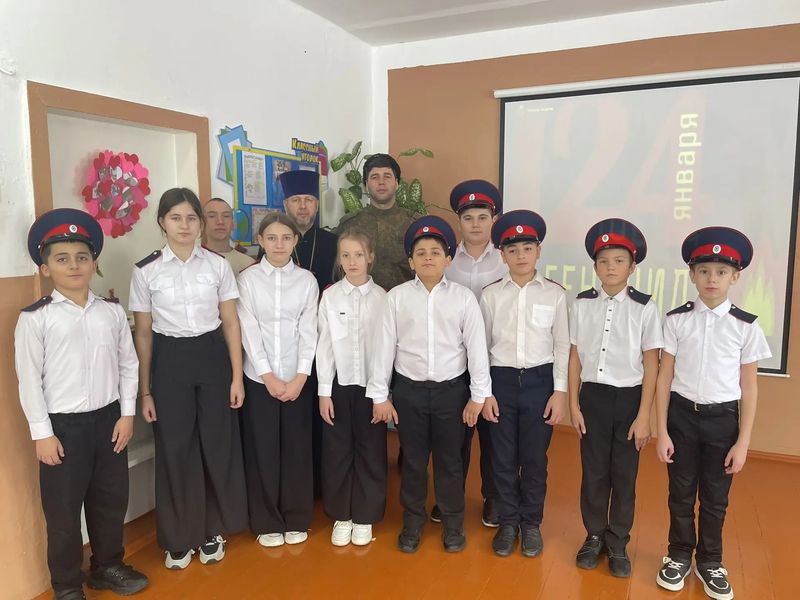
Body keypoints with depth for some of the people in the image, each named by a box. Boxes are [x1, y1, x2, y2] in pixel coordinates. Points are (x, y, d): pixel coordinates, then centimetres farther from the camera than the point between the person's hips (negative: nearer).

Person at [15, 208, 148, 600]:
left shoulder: (112, 312, 1)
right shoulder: (35, 318, -9)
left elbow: (128, 364, 5)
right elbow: (29, 379, -8)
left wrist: (127, 413, 1)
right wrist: (42, 433, -8)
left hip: (108, 419, 3)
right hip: (62, 425, -3)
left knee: (111, 500, 16)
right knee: (63, 509, 10)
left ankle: (108, 567, 38)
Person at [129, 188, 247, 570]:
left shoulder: (218, 265, -1)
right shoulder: (146, 271, -2)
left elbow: (231, 323, 2)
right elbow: (143, 333, 2)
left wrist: (237, 376, -1)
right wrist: (144, 390, 2)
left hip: (212, 357, 1)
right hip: (169, 361, 0)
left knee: (218, 445, 9)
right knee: (175, 450, 8)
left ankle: (212, 531, 30)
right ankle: (179, 538, 28)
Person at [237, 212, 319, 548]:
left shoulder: (306, 280, 1)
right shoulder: (248, 279, -2)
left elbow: (308, 331, -2)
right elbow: (248, 331, -6)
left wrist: (300, 377, -9)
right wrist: (268, 376, -11)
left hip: (297, 378, 1)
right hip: (259, 378, -1)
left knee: (297, 447, 8)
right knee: (262, 449, 7)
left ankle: (297, 520, 25)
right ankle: (267, 522, 24)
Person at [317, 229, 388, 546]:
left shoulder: (382, 297, -3)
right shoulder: (329, 296, 0)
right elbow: (324, 345, 0)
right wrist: (324, 391, -3)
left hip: (371, 384, -1)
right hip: (339, 383, 1)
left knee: (371, 451, 7)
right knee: (337, 451, 9)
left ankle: (364, 517, 24)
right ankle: (341, 516, 26)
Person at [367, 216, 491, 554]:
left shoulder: (463, 298, -4)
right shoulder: (397, 297, -4)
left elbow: (476, 347, -2)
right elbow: (384, 346, -2)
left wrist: (478, 396, -1)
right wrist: (380, 395, -1)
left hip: (451, 389, 0)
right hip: (409, 389, 0)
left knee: (449, 460, 13)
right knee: (413, 460, 14)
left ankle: (453, 523, 34)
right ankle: (412, 522, 34)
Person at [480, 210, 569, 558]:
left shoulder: (554, 294, -2)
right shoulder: (491, 294, 0)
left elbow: (562, 346, 1)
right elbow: (482, 345, 2)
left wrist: (560, 391, -3)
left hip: (540, 380, 0)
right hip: (502, 380, 1)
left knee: (535, 458, 10)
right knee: (503, 458, 10)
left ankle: (531, 523, 30)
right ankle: (508, 522, 29)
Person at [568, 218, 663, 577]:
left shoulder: (644, 307, -8)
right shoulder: (582, 304, -2)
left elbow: (651, 364, -5)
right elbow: (575, 357, 3)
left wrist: (644, 416, -6)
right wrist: (574, 404, 3)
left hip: (629, 398, -1)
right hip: (593, 396, 2)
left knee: (624, 475, 11)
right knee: (593, 472, 13)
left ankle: (618, 543, 30)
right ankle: (594, 536, 33)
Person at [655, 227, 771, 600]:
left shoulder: (746, 326, -5)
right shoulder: (677, 320, -5)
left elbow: (749, 387, -1)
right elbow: (664, 378, -2)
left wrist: (743, 442, -3)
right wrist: (662, 432, -3)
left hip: (723, 418, 0)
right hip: (682, 414, 0)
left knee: (715, 499, 14)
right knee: (681, 494, 14)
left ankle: (710, 563, 36)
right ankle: (679, 556, 36)